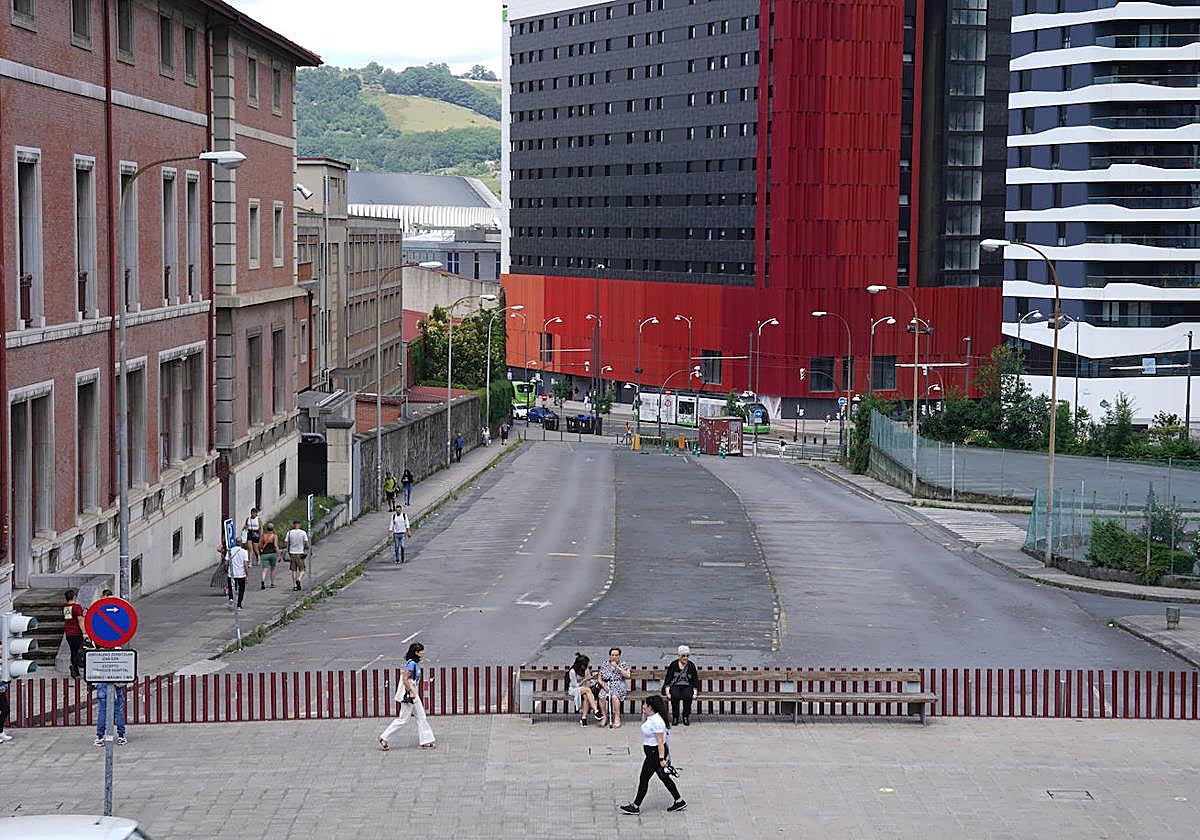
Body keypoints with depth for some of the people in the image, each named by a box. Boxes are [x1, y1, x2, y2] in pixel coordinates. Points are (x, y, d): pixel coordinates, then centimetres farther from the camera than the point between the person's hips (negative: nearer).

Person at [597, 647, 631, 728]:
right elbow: (600, 679, 11)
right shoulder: (604, 665, 13)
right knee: (601, 696, -30)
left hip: (619, 687, -2)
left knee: (614, 696, -35)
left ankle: (617, 719, -27)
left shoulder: (623, 665, 8)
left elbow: (627, 676, -9)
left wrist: (617, 667, -11)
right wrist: (603, 684, -10)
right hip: (607, 687, 2)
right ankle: (604, 717, -16)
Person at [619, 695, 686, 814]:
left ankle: (635, 807, 8)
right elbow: (643, 725, 28)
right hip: (652, 753, 10)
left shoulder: (656, 721, -24)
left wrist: (662, 759, -25)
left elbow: (660, 742, -25)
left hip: (655, 753, -10)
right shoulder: (651, 717, 5)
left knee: (644, 778, -1)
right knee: (663, 777, 16)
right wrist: (644, 714, 10)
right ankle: (679, 801, 23)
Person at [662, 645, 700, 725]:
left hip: (687, 686, 1)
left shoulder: (691, 665, 6)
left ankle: (686, 717, -21)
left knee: (688, 696, -34)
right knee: (675, 696, -35)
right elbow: (668, 679, 2)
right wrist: (667, 691, -12)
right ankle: (675, 717, -23)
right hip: (675, 686, -1)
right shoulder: (673, 664, 3)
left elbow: (695, 680, 7)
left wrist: (695, 693, -7)